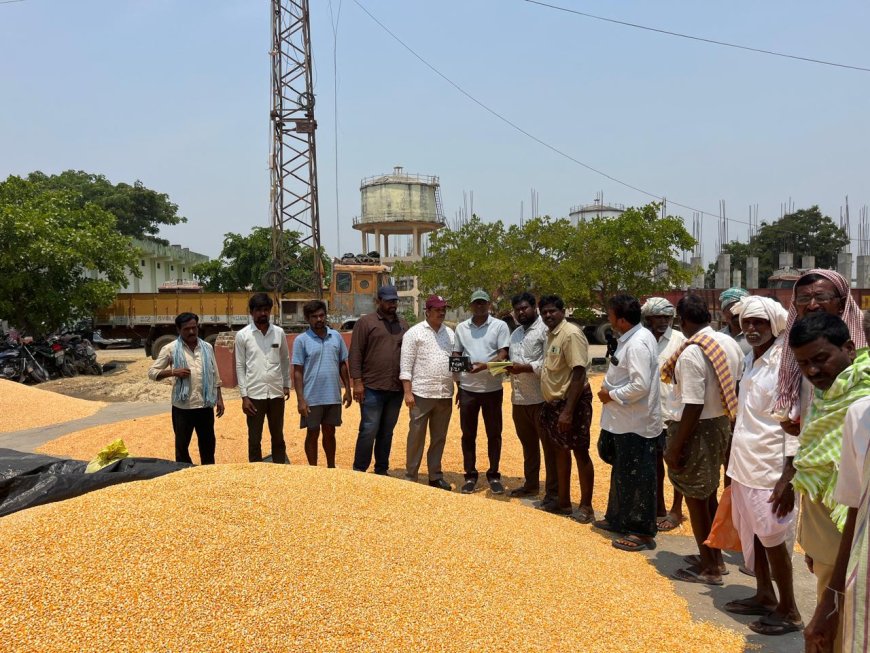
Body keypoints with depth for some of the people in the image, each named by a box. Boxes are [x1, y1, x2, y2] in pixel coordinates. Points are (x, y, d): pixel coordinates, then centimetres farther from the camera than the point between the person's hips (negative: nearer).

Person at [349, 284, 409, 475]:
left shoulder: (403, 324, 13)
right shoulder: (365, 322, -1)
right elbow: (355, 354, -6)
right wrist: (357, 381, -12)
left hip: (397, 389, 5)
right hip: (372, 388, -5)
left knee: (387, 432, 12)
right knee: (369, 430, -3)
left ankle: (382, 470, 23)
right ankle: (359, 471, 9)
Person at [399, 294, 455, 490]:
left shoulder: (450, 333, 12)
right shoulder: (414, 332, -4)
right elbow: (406, 365, -7)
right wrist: (408, 392, -13)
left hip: (445, 395, 5)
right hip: (422, 394, -5)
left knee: (439, 437, 11)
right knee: (416, 436, 3)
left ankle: (435, 476, 22)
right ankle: (410, 476, 13)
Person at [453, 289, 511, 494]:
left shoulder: (500, 326, -1)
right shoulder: (461, 327, 8)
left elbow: (503, 356, -8)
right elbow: (456, 357, 12)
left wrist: (484, 365, -25)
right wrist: (458, 386, 8)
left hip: (492, 389, -2)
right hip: (467, 389, 2)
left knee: (494, 433, 7)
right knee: (468, 434, 8)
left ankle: (494, 475, 19)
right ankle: (470, 475, 19)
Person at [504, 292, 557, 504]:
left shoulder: (545, 329, -10)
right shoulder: (516, 333, 18)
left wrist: (524, 367, -22)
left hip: (541, 399, -8)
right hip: (519, 399, 8)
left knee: (549, 446, 1)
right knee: (528, 444, 19)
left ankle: (553, 491, 8)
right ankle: (531, 484, 33)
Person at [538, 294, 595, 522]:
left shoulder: (571, 334, -17)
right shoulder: (551, 334, 11)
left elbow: (578, 374, -23)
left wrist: (568, 411, -25)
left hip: (572, 402, -9)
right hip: (554, 402, 9)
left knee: (580, 452, 1)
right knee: (560, 450, 16)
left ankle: (586, 506, 13)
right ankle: (563, 502, 27)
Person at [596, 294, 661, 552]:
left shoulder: (638, 343, -22)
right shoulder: (629, 339, 9)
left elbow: (640, 386, -29)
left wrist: (611, 395, -17)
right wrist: (609, 391, 6)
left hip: (637, 424, -10)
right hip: (624, 421, 10)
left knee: (637, 478, 2)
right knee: (621, 473, 22)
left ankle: (642, 532, 14)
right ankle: (618, 519, 37)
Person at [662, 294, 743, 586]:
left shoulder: (691, 354, -24)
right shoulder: (730, 343, 1)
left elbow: (693, 407, -24)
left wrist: (674, 448, -17)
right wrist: (729, 421, 20)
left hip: (699, 429, -8)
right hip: (722, 424, 8)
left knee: (695, 498, 8)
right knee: (709, 493, 23)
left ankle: (708, 567, 22)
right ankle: (715, 556, 38)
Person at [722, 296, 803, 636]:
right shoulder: (750, 360, 10)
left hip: (770, 466, -7)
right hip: (744, 462, 7)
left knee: (772, 537, 2)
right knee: (751, 532, 15)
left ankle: (789, 610, 18)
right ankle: (764, 595, 31)